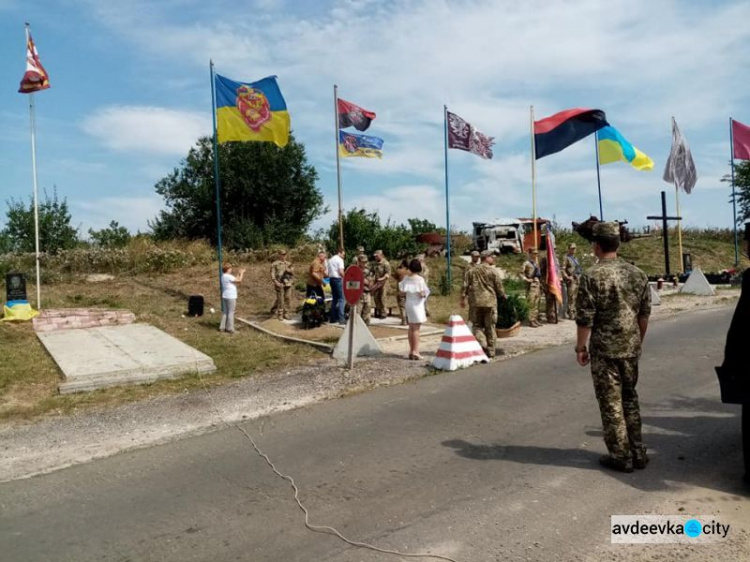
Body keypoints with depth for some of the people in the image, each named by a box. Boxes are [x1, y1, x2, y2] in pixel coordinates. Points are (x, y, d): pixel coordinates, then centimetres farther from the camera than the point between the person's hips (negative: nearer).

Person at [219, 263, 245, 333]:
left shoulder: (223, 276, 11)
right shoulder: (229, 277, -18)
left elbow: (236, 281, 15)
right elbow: (239, 280, -16)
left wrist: (240, 274, 14)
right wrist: (242, 273, -3)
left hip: (225, 297, 9)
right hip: (231, 297, -9)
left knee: (225, 312, 15)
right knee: (230, 312, 0)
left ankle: (222, 327, 17)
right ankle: (229, 328, 5)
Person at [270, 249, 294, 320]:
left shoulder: (288, 264, 15)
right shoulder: (275, 264, 0)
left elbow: (292, 273, 18)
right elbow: (272, 274, -5)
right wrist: (276, 282, -15)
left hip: (288, 284, 5)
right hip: (280, 284, -5)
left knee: (288, 299, 4)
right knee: (280, 300, -5)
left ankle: (286, 313, 12)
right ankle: (280, 315, 2)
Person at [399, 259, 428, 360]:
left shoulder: (406, 278, 0)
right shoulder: (420, 279, -14)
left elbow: (401, 291, 0)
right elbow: (422, 294, -17)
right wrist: (424, 294, 3)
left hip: (408, 304, 5)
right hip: (417, 305, -5)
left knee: (411, 328, 13)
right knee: (416, 329, -2)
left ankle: (411, 350, 18)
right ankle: (415, 351, -1)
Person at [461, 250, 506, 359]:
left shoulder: (472, 270, 5)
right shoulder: (493, 271, -6)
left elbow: (467, 286, 5)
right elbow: (499, 287, -3)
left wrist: (463, 298, 13)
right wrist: (503, 296, 14)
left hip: (477, 302, 2)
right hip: (490, 302, -2)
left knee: (477, 325, 13)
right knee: (490, 326, 6)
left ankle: (481, 343, -9)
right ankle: (490, 351, 12)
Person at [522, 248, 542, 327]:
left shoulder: (536, 263, 16)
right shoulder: (527, 263, -8)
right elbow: (521, 273, -13)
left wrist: (539, 281, 13)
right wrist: (526, 279, -19)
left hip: (537, 284, 8)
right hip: (531, 285, -8)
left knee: (537, 303, 10)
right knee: (532, 303, -7)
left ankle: (535, 319, 16)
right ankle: (531, 321, -2)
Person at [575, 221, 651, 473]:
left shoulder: (592, 275, -14)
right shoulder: (637, 273, 4)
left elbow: (585, 317, -14)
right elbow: (645, 313, 9)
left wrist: (580, 347, -3)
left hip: (605, 349, -6)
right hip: (631, 348, 6)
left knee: (611, 403, 4)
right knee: (630, 398, 19)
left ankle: (621, 457, 12)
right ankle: (638, 453, 25)